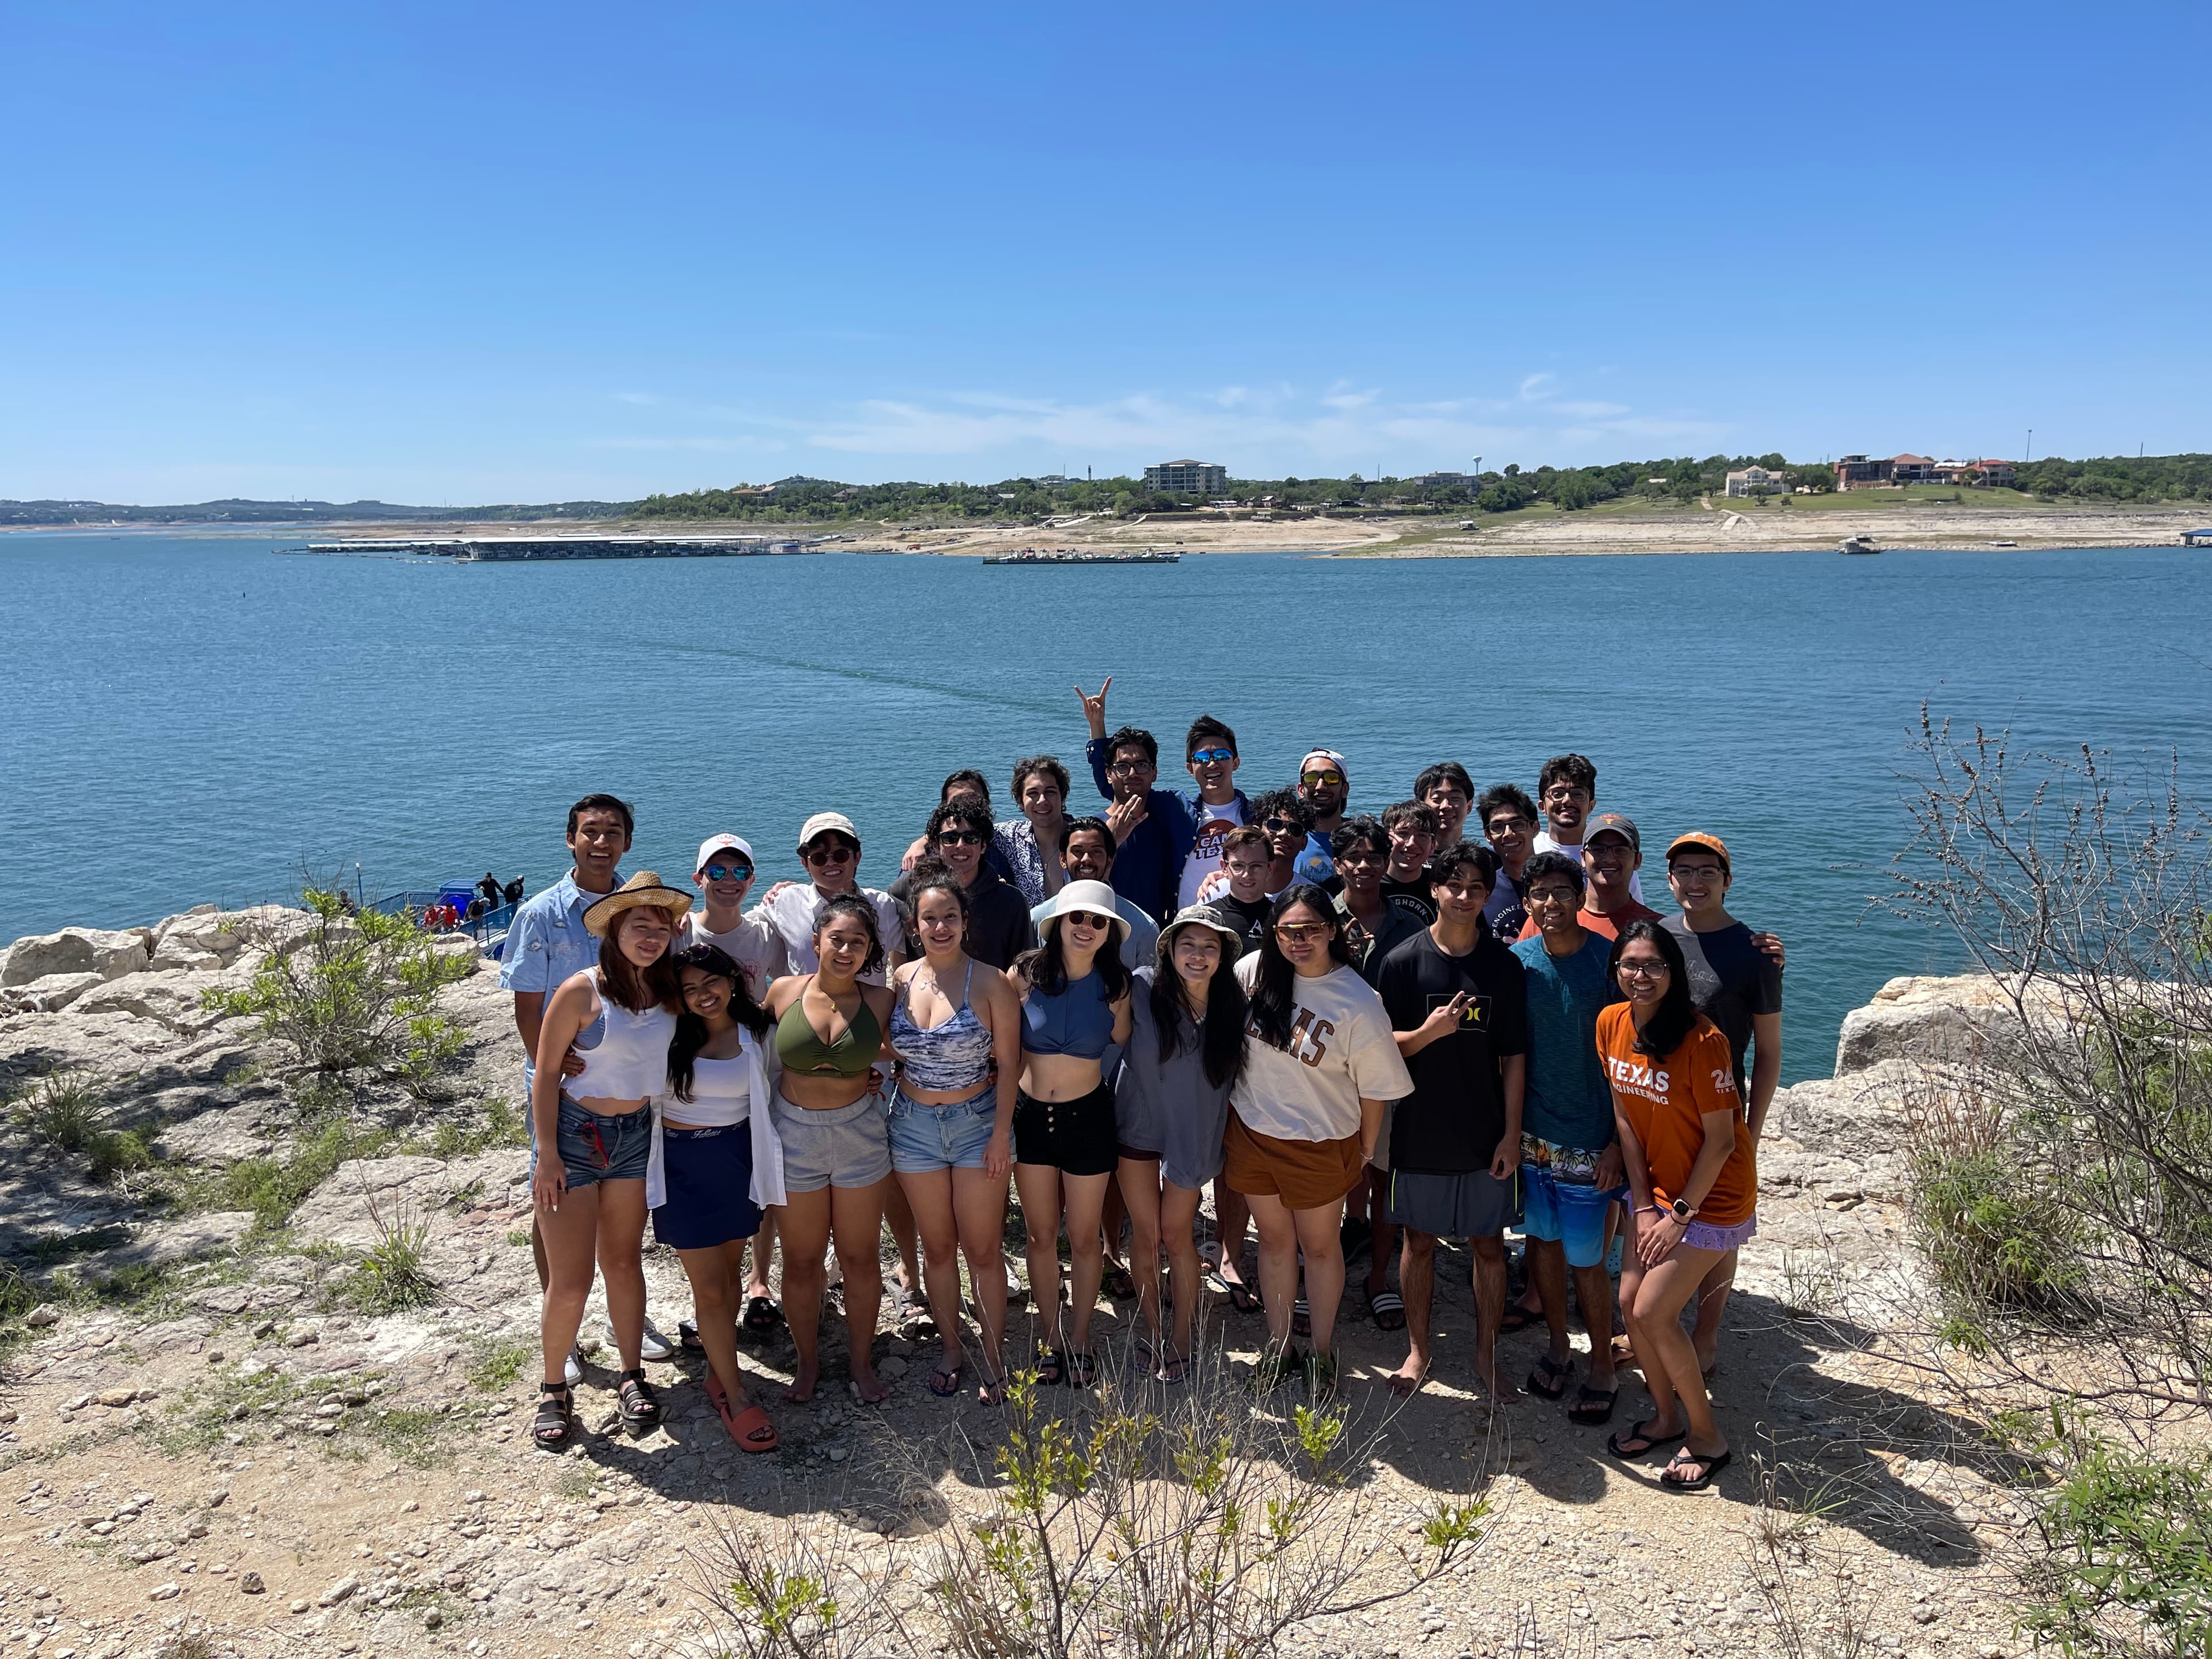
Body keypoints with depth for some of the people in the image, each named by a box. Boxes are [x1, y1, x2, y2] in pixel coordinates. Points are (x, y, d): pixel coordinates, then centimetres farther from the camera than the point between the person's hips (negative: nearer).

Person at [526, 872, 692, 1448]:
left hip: (636, 1134, 4)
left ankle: (632, 1377, 28)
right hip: (573, 1134, -4)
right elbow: (546, 1073, -11)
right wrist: (546, 1155, -13)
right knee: (569, 1281, -1)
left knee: (623, 1260, 16)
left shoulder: (669, 992, -3)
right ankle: (554, 1388, 20)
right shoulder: (583, 991, -15)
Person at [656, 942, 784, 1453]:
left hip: (738, 1158, 2)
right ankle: (737, 1396, 10)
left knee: (730, 1271, 13)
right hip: (683, 1166, -2)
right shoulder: (669, 1034, -5)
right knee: (709, 1287, -1)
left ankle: (718, 1371, 33)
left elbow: (774, 1101, 7)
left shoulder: (757, 1033, -2)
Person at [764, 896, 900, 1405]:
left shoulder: (879, 1001, -8)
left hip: (858, 1134, 0)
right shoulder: (784, 991, -7)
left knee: (860, 1257, 10)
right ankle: (807, 1362, 31)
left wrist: (875, 1075, -7)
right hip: (794, 1134, 0)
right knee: (801, 1262, 11)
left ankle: (862, 1362, 28)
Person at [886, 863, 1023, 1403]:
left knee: (983, 1249, 3)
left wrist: (1001, 1133, -11)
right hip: (914, 1125, 3)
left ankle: (993, 1356, 19)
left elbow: (1008, 1064, -8)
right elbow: (885, 1050, 8)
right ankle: (950, 1348, 29)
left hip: (978, 1122, -3)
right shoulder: (900, 981, -2)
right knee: (937, 1247, 14)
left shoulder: (991, 983, -11)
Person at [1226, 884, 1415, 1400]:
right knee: (1275, 1240, 19)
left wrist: (1364, 1153, -2)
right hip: (1251, 1130, 3)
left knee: (1319, 1247, 15)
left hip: (1318, 1144, -3)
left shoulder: (1358, 1005, -20)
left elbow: (1374, 1088, -10)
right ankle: (1279, 1347, 36)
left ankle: (1322, 1354, 34)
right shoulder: (1254, 970, -11)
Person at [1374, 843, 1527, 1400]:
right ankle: (1418, 1349, 28)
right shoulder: (1403, 961, -6)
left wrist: (1512, 1133, -4)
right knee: (1419, 1242, 11)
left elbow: (1513, 1057, 0)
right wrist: (1430, 1030, -22)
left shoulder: (1505, 966, -3)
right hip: (1419, 1132, 0)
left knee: (1489, 1245, 10)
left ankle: (1487, 1353, 27)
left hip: (1485, 1134, 1)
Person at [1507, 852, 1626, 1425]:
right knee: (1543, 1239, 17)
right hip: (1531, 1132, 4)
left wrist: (1618, 1141, -12)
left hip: (1588, 1140, -4)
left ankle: (1602, 1366, 25)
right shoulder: (1517, 960, -2)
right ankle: (1557, 1344, 37)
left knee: (1586, 1260, 4)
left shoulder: (1610, 960, -13)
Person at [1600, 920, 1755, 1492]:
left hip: (1713, 1195, -6)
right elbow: (1625, 1117, 1)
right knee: (1630, 1303, 6)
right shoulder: (1611, 1023, -6)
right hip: (1656, 1187, 6)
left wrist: (1680, 1216, -13)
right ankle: (1667, 1416, 30)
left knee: (1653, 1313, -7)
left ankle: (1707, 1436, 15)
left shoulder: (1702, 1040, -25)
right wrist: (1644, 1205, 0)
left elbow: (1720, 1139, -18)